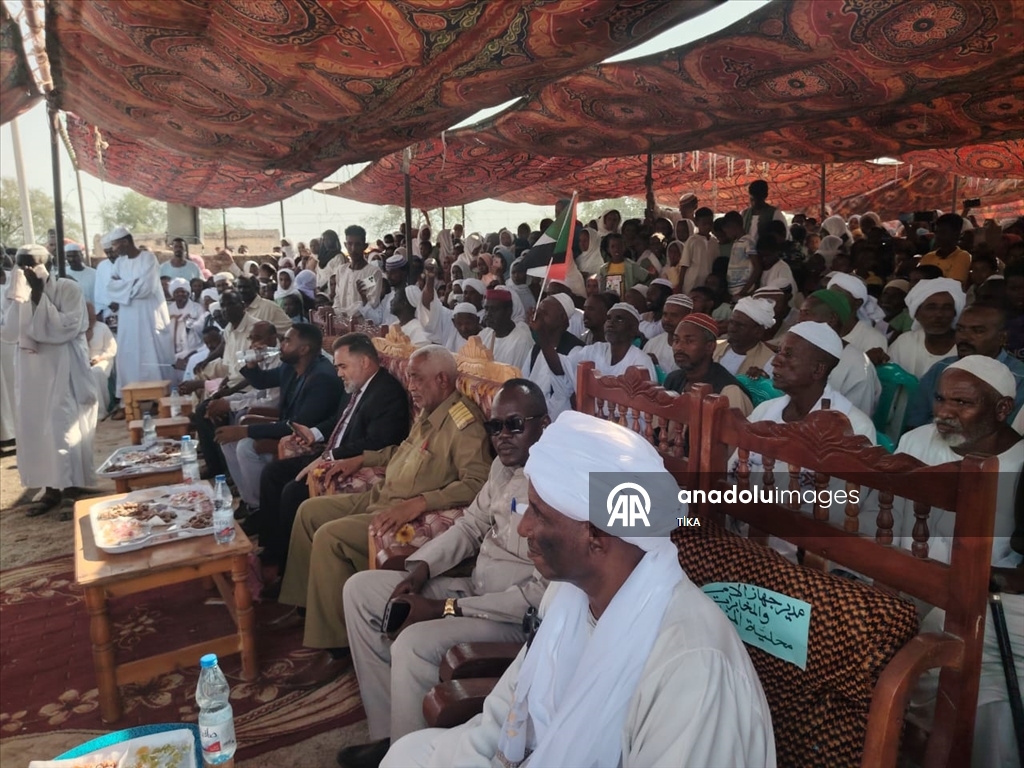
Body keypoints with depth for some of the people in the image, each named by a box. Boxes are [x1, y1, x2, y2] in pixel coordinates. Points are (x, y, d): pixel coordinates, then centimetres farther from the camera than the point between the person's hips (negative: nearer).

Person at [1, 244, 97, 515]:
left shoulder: (69, 289, -8)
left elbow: (66, 328, -18)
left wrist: (40, 297, -16)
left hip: (64, 369, -5)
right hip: (32, 369, 5)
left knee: (65, 426, -2)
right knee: (36, 426, 5)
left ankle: (73, 483, 9)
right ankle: (52, 486, 12)